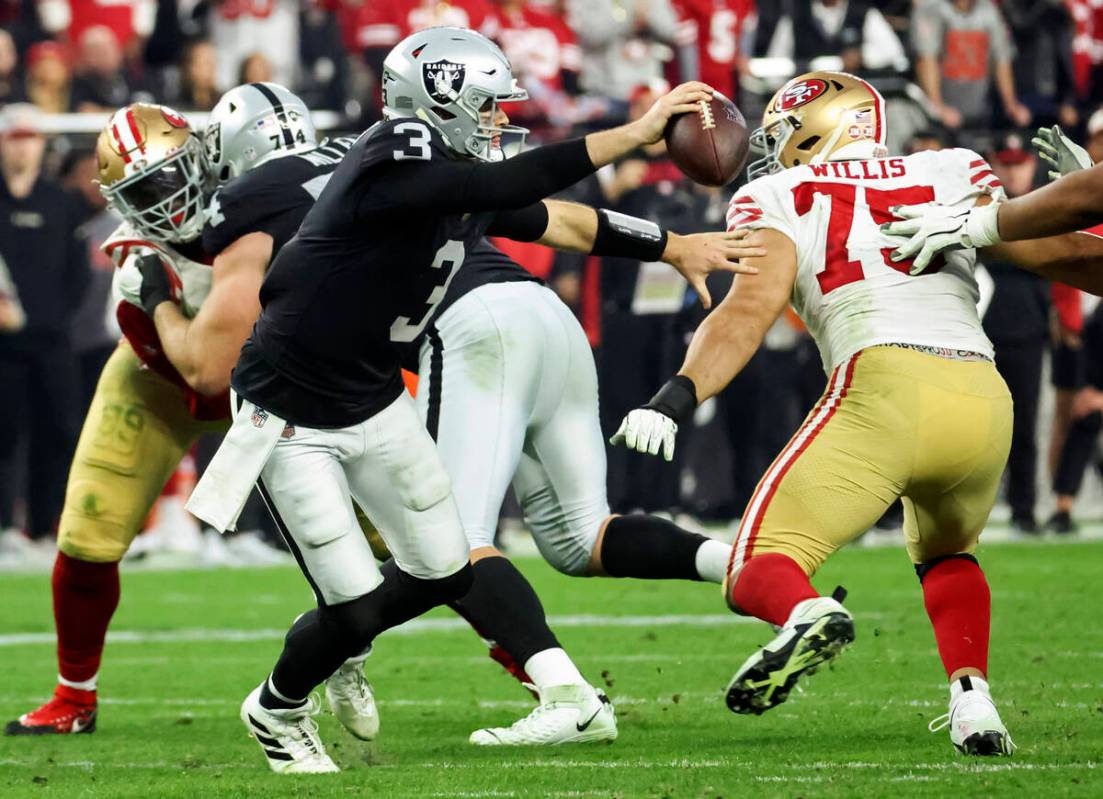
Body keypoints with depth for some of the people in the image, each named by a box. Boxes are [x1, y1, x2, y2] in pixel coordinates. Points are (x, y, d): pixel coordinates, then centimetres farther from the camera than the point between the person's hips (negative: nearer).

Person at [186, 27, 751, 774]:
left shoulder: (468, 187, -1)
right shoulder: (394, 163, -27)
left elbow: (561, 222, 15)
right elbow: (513, 184, -37)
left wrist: (675, 250, 21)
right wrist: (638, 133, -35)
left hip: (375, 401, 8)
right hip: (292, 416, -8)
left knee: (446, 573, 8)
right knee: (358, 606, -6)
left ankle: (334, 642, 37)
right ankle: (277, 709, 24)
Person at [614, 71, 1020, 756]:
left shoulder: (781, 198, 13)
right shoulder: (957, 175, 24)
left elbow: (754, 307, -2)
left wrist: (678, 398, -9)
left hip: (885, 389, -4)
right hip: (986, 398, 4)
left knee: (756, 573, 0)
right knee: (946, 553, 34)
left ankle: (808, 613, -37)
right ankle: (973, 700, 10)